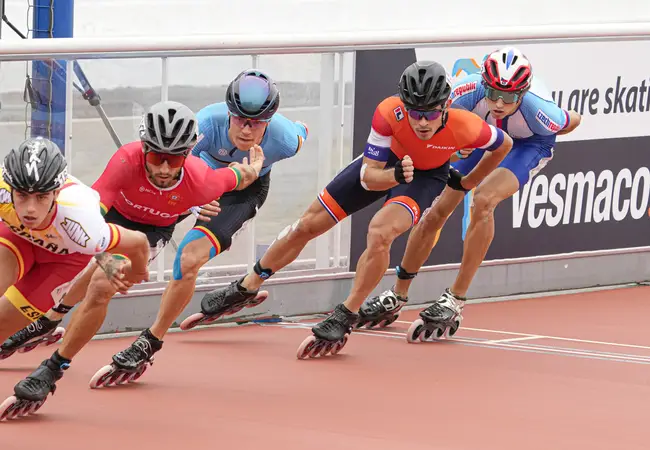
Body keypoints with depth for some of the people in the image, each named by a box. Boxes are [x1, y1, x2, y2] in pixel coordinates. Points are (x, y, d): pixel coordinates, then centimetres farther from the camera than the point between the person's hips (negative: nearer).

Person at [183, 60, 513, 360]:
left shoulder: (465, 127, -38)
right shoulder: (389, 113, -37)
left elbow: (504, 144, -14)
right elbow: (369, 177, -28)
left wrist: (466, 184, -4)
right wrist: (396, 174, -49)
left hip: (429, 175, -2)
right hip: (384, 164, 2)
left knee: (380, 232, -31)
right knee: (307, 226, 6)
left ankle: (344, 319, -12)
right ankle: (245, 289, 29)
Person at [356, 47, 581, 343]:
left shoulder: (537, 109, -39)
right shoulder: (469, 90, -37)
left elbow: (574, 121, -16)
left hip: (528, 145, -3)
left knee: (484, 200, -29)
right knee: (436, 209, -1)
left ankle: (455, 303, -18)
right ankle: (396, 296, 20)